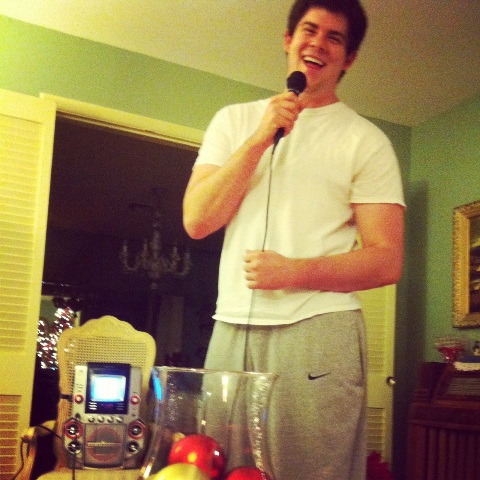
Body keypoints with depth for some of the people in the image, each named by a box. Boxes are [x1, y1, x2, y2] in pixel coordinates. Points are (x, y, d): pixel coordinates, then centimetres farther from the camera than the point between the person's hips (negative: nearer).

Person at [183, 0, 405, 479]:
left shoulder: (366, 141, 4)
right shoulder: (234, 120, 13)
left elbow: (387, 261, -2)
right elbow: (197, 221, 2)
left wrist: (294, 272, -15)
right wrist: (261, 139, -6)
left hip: (318, 331, -2)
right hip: (232, 328, 3)